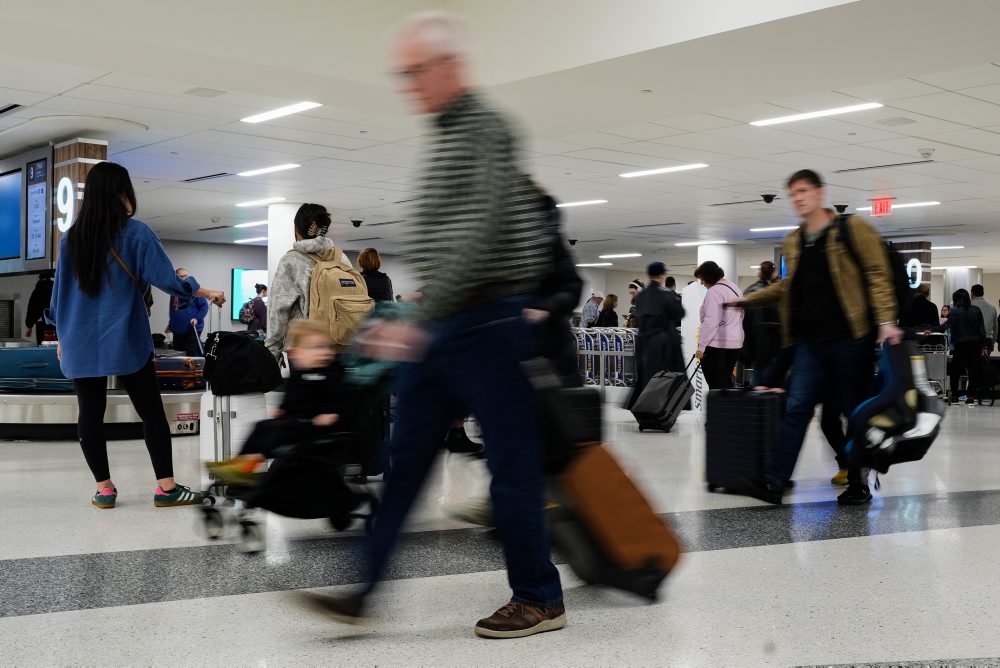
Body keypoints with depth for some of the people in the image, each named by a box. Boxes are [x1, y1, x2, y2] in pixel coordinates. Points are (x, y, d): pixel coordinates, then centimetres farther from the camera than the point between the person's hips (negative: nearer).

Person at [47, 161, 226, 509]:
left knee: (91, 413, 7)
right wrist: (207, 293, 4)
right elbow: (165, 279, -10)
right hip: (125, 340, -4)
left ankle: (104, 489, 10)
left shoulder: (71, 237, 6)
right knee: (151, 411, 3)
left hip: (81, 342, 4)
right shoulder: (136, 232, -7)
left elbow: (60, 290, 11)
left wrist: (63, 337, 21)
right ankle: (166, 487, 4)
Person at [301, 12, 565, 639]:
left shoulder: (484, 128, -12)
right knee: (405, 459, 7)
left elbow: (477, 239, -24)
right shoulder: (447, 136, 18)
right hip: (438, 333, 9)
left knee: (512, 468, 0)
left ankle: (540, 600, 14)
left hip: (485, 327, -9)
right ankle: (360, 589, 12)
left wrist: (420, 319, -28)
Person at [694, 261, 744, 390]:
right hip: (735, 343, 9)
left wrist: (701, 346, -18)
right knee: (726, 382, 16)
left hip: (716, 344, -9)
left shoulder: (714, 291, -14)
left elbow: (711, 321, -21)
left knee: (717, 385, -6)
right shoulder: (736, 288, 15)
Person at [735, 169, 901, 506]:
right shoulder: (793, 242, 14)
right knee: (797, 408, -2)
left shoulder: (853, 228, -3)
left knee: (855, 411, 5)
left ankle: (858, 485, 16)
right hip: (810, 341, 5)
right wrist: (749, 299, 22)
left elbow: (877, 274, -8)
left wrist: (886, 320, -18)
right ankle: (775, 482, -4)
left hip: (849, 338, -5)